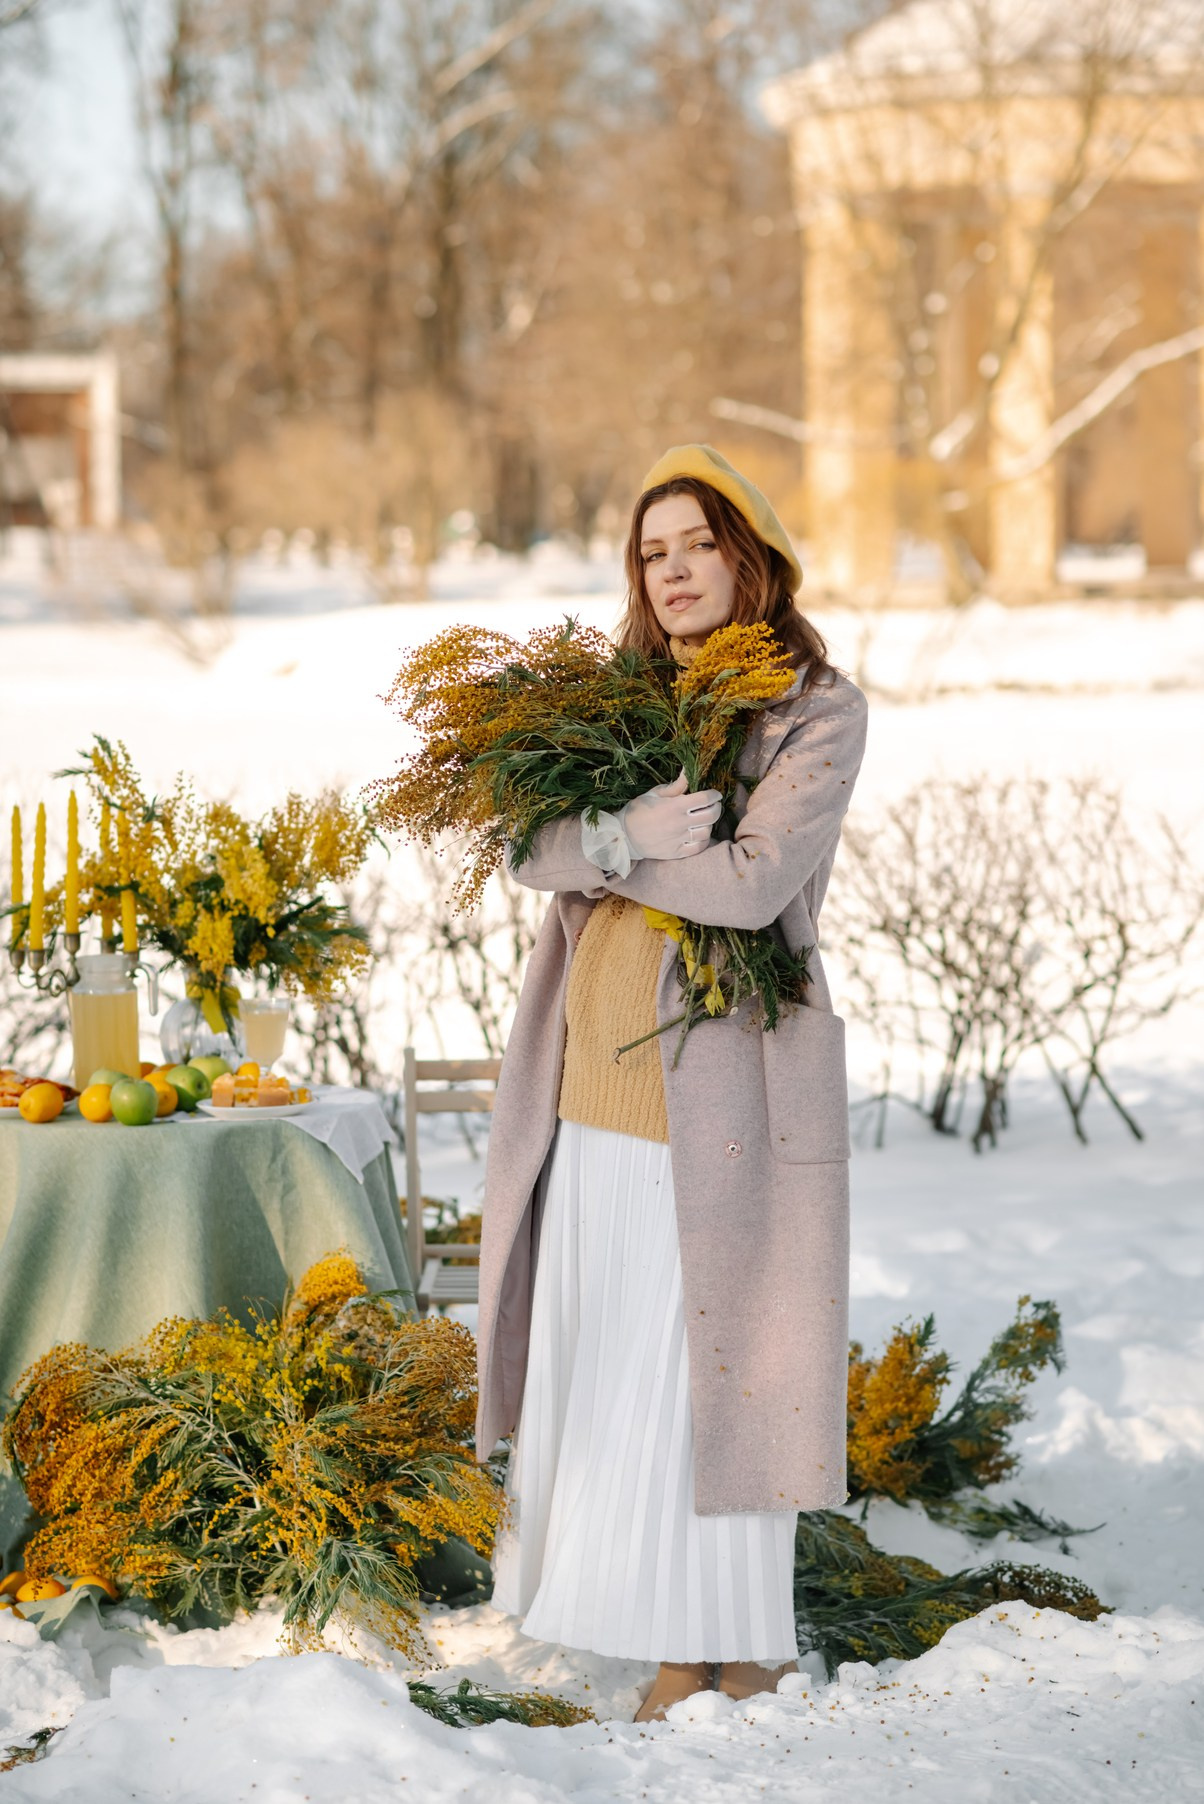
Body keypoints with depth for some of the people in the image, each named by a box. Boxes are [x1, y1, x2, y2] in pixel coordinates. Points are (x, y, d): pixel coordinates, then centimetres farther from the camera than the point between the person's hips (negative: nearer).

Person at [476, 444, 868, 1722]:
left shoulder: (819, 711, -6)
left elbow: (754, 882, -19)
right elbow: (536, 854, -1)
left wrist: (595, 847, -10)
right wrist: (621, 833, -21)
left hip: (722, 1075, -6)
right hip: (596, 1074, 6)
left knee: (706, 1355, -2)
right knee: (598, 1343, 10)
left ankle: (725, 1642, 8)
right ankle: (592, 1562, 23)